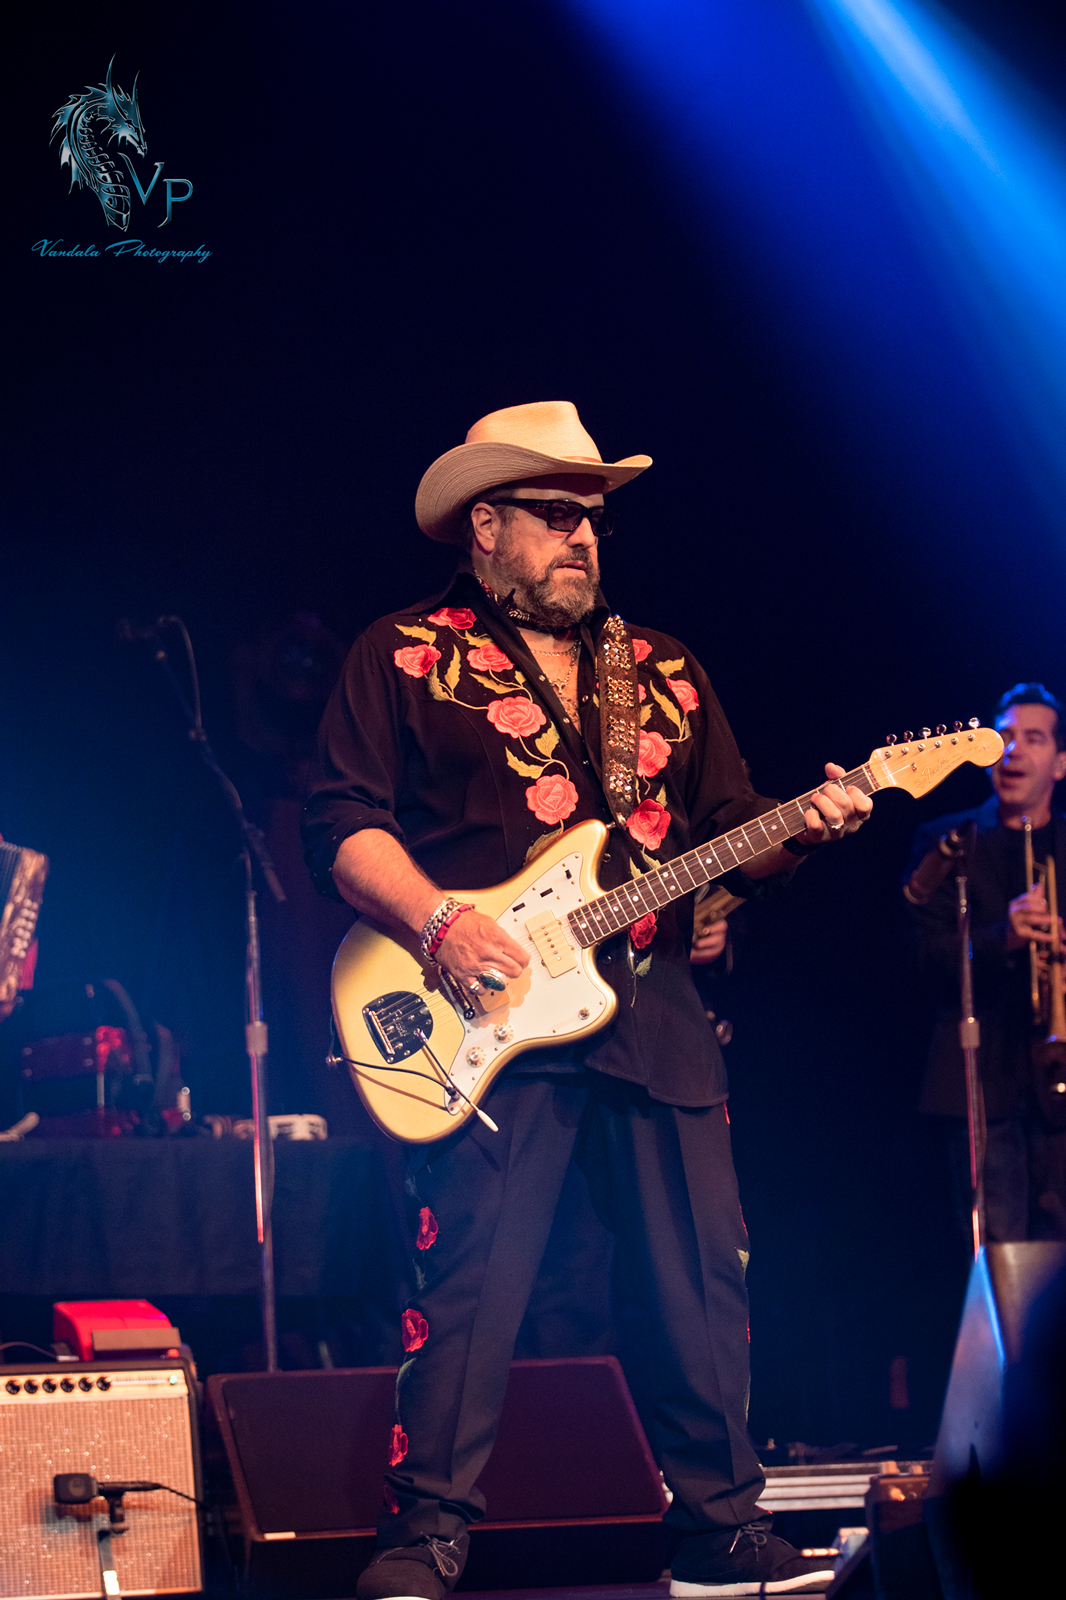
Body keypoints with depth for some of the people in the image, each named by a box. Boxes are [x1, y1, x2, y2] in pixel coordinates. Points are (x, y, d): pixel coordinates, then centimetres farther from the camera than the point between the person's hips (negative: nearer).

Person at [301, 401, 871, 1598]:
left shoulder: (665, 673, 20)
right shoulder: (405, 657, 5)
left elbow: (728, 831, 19)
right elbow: (343, 822, -3)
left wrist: (803, 826, -2)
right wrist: (436, 924, -17)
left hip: (658, 1025, 5)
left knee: (706, 1279, 4)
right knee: (469, 1284, -10)